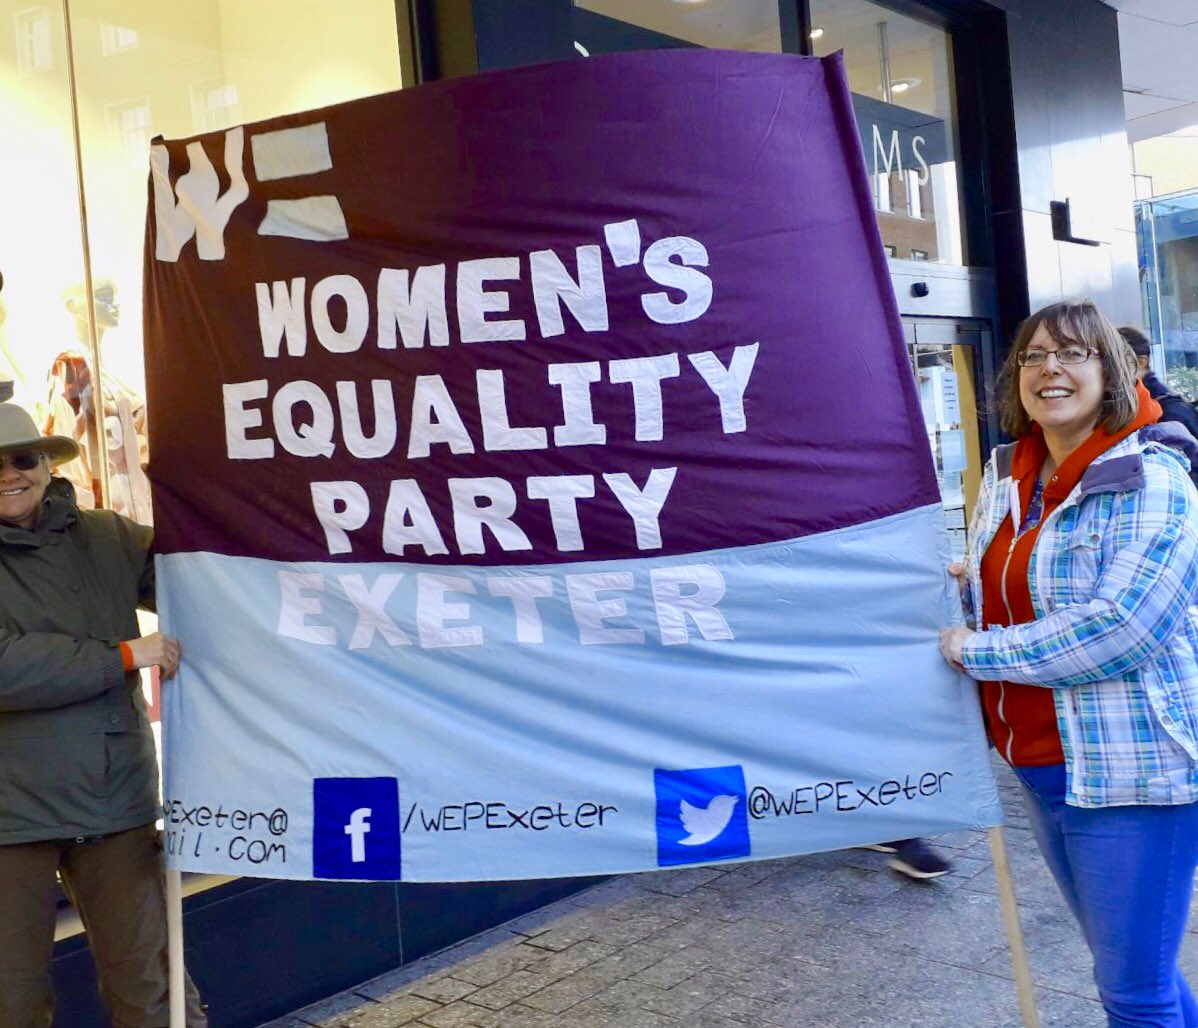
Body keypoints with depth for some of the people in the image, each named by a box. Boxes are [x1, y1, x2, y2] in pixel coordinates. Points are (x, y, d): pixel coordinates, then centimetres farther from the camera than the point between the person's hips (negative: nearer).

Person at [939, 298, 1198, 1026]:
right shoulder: (1007, 476, 7)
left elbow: (1118, 626, -25)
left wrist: (978, 652, -18)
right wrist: (961, 587, 1)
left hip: (1131, 771, -7)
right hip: (1043, 767, 7)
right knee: (1128, 964, 21)